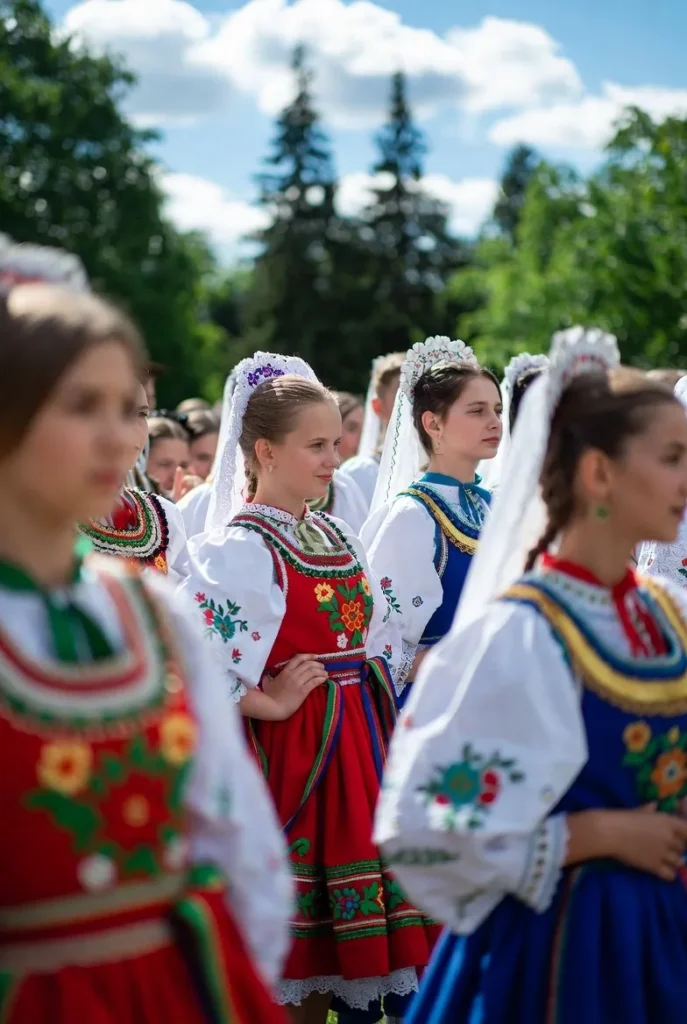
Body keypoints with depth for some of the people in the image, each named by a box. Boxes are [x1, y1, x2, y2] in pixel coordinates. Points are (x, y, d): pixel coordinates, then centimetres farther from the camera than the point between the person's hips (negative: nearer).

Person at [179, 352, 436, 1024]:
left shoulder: (337, 537, 13)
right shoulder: (240, 548, -12)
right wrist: (270, 705, -16)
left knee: (336, 932, 12)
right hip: (291, 744, -8)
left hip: (358, 741, 8)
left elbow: (379, 635, 22)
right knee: (287, 945, -1)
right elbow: (192, 655, -25)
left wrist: (371, 691, 9)